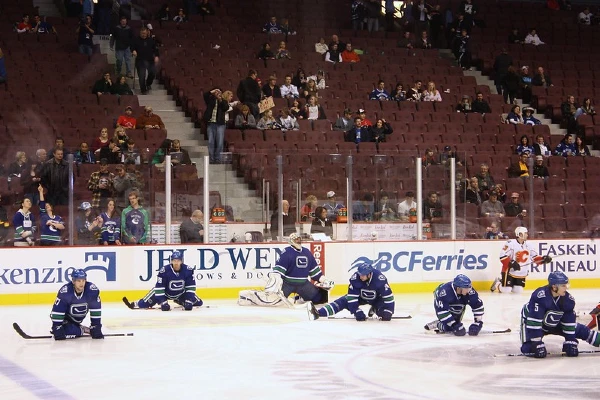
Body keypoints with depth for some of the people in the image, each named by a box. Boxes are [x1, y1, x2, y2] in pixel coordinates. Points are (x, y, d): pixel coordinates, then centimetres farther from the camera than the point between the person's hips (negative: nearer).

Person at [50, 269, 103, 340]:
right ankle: (81, 330, 0)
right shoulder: (65, 292, -32)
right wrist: (57, 330, -27)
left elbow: (96, 309, -18)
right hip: (66, 318, -4)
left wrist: (96, 328, -18)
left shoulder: (92, 290, -26)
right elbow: (57, 312, -27)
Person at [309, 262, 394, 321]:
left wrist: (388, 312, -35)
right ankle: (318, 313, -31)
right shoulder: (355, 278, -31)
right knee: (343, 301, -18)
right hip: (361, 297, 1)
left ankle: (374, 309, 11)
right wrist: (357, 312, -32)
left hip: (376, 299, -1)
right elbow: (352, 297, -27)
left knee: (383, 312, -27)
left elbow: (388, 296, -31)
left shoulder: (379, 278, -37)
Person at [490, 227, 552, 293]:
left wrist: (543, 259, -11)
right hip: (510, 271, -6)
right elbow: (502, 256, -19)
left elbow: (535, 258, 7)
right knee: (506, 291, -9)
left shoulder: (529, 245, 3)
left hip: (522, 273, 6)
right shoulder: (511, 243, -17)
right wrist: (511, 263, -29)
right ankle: (497, 283, 24)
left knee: (518, 291, 2)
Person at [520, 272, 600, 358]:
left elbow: (569, 322, -11)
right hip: (532, 320, -5)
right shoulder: (539, 296, -38)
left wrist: (570, 342, -16)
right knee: (529, 348, -23)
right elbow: (534, 322, -37)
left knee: (581, 330, 2)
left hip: (555, 323, 5)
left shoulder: (568, 299, -20)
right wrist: (537, 344, -36)